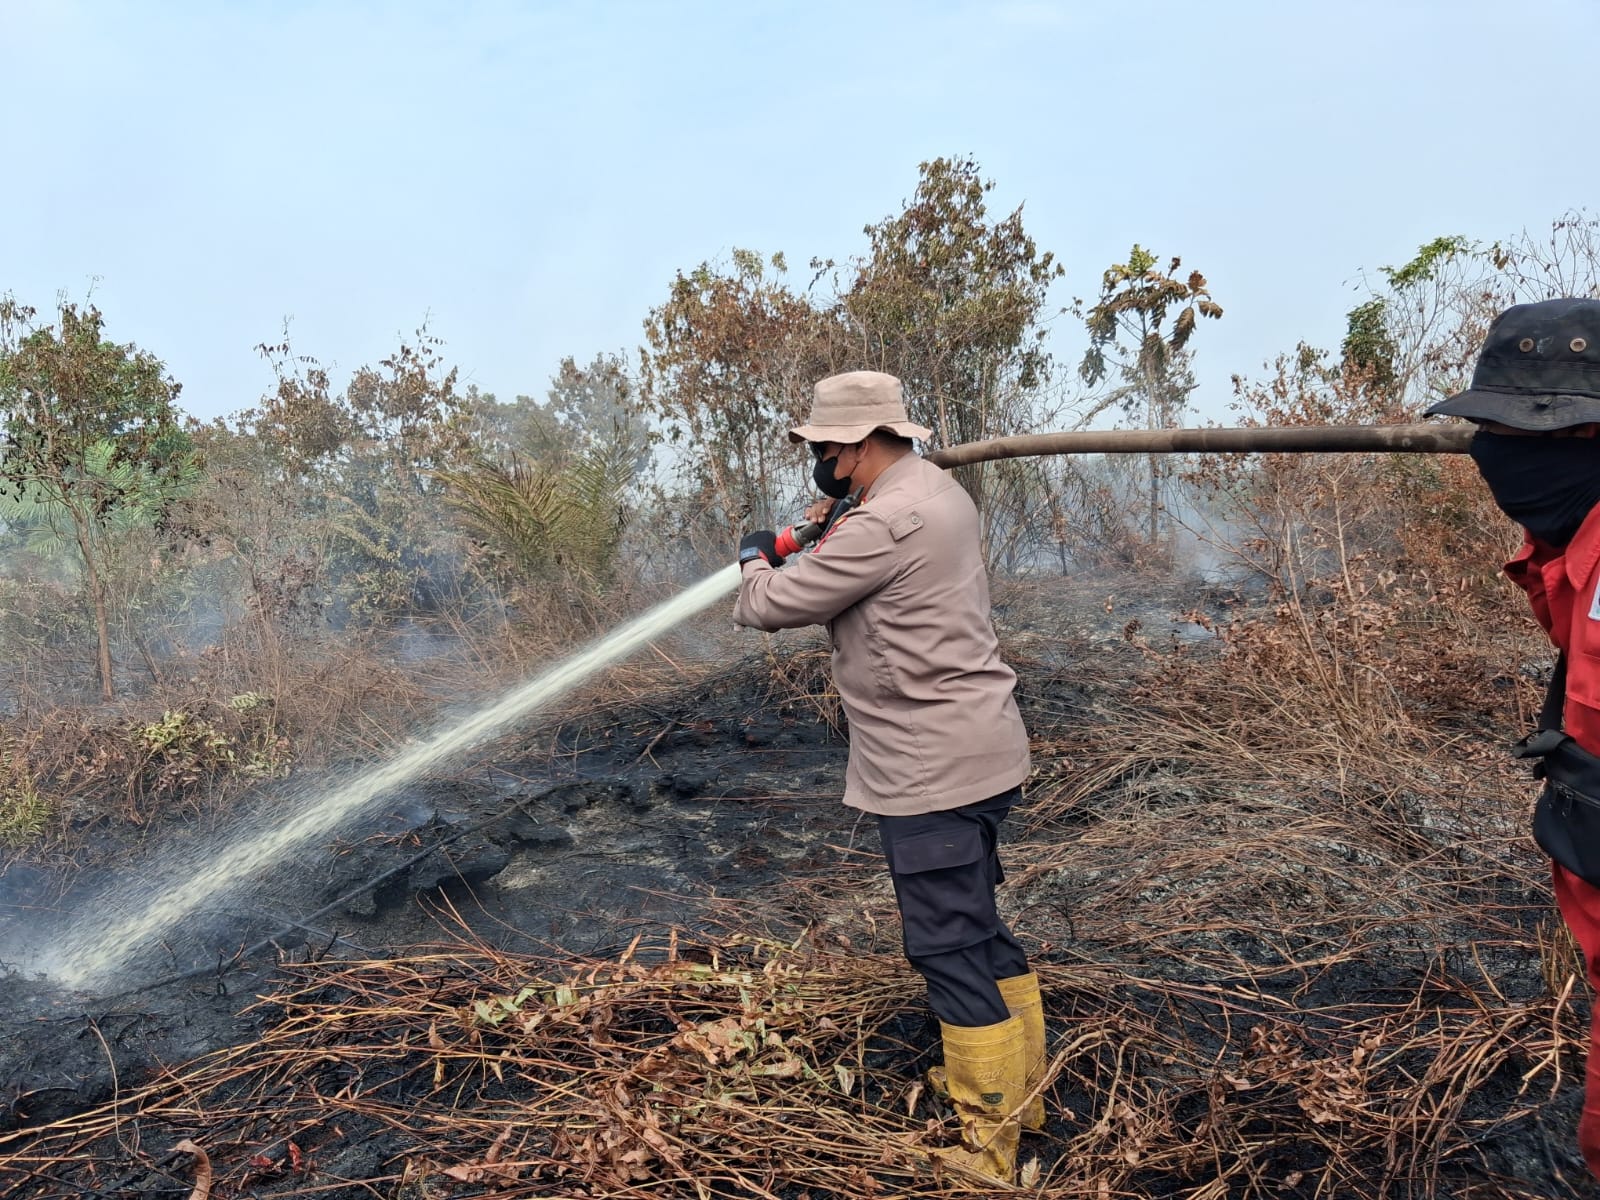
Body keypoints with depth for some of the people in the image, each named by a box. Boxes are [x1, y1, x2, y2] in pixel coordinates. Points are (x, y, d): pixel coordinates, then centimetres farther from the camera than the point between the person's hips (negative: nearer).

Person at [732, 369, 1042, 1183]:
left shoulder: (887, 520, -21)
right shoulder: (935, 490, 11)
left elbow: (768, 606, -15)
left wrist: (756, 562, 6)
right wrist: (811, 551, 3)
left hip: (934, 769, -10)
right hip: (973, 751, 10)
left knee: (950, 950, -1)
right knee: (980, 930, 21)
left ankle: (990, 1149, 12)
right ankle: (1019, 1093, 36)